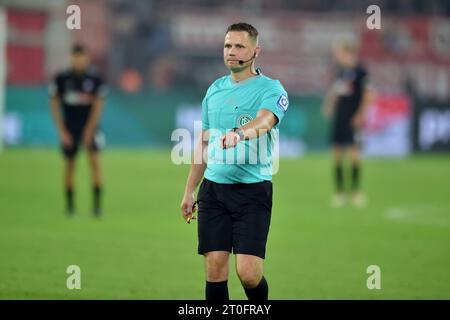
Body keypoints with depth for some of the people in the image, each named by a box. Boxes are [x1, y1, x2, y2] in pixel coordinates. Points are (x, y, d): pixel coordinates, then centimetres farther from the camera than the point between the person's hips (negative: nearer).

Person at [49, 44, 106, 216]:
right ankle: (69, 204, 18)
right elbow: (54, 104, 2)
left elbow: (98, 105, -3)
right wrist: (62, 131, -2)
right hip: (69, 129, 1)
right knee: (69, 165, 6)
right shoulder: (61, 78, -2)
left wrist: (89, 130, -9)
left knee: (94, 159, -16)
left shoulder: (95, 78, -4)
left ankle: (97, 202, -15)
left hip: (89, 126, -1)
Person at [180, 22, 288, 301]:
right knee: (215, 268, -2)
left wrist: (238, 134, -47)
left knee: (248, 272, -11)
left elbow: (263, 121, -26)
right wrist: (190, 190, 20)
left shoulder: (271, 89, -4)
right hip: (214, 187, 5)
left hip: (253, 190, -5)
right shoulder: (215, 89, 14)